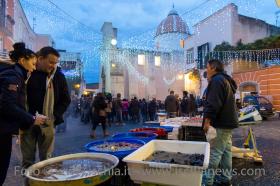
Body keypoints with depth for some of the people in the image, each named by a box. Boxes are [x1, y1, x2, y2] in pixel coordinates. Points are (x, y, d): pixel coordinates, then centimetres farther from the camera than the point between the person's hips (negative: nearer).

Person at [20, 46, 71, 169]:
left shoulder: (59, 76, 2)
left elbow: (66, 100, 5)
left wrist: (55, 116, -6)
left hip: (48, 123, 1)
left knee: (46, 158, 10)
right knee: (27, 158, 10)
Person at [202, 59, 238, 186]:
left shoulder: (217, 80, -13)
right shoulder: (225, 80, 20)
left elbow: (213, 103, -24)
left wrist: (207, 120, -23)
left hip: (220, 123, -11)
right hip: (227, 122, 11)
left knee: (214, 152, -8)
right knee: (225, 151, 14)